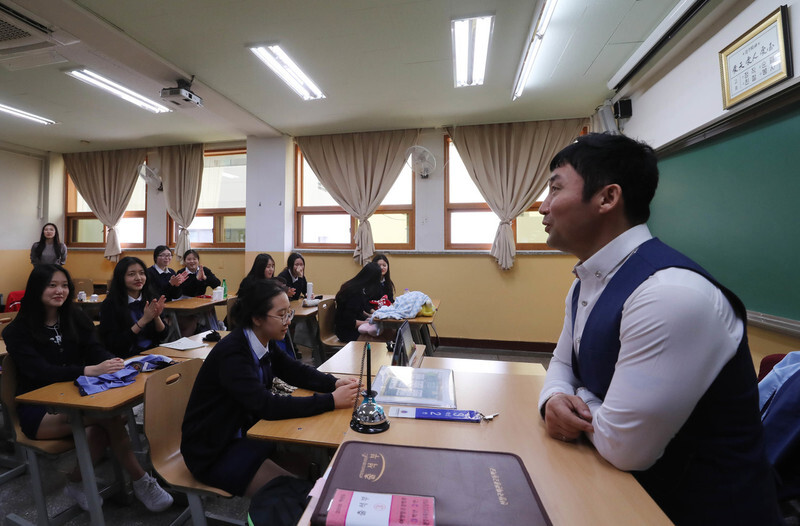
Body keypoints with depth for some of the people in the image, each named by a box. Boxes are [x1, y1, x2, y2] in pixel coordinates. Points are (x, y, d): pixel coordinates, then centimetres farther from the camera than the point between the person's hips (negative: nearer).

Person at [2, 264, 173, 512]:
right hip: (38, 410, -4)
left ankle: (76, 482, -5)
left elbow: (96, 350, -4)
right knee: (110, 416, -32)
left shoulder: (75, 318, 7)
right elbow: (41, 371, -22)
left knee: (104, 427, -32)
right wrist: (90, 370, -39)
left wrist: (111, 363, -29)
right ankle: (140, 481, -20)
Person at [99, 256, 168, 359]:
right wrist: (143, 320, -17)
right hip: (127, 357, -4)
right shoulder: (109, 305, -5)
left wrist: (157, 316, -13)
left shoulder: (152, 299, 5)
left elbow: (163, 336, 6)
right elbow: (113, 345, -10)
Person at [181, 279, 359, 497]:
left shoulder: (265, 343, -5)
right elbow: (267, 405, -35)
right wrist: (331, 401, -34)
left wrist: (335, 383, -16)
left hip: (245, 432, 7)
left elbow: (295, 370, 2)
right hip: (213, 453, -7)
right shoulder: (231, 353, -29)